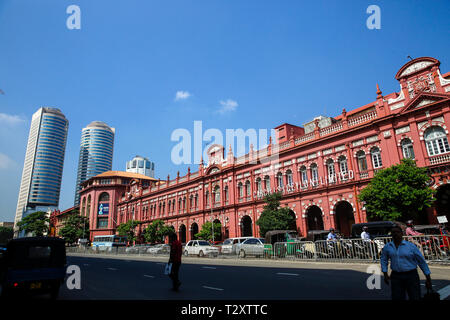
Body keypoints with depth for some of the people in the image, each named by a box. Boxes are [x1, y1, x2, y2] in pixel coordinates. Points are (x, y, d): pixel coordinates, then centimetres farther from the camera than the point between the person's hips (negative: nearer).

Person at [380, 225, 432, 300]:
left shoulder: (411, 246, -5)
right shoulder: (387, 247, 1)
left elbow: (422, 261, 2)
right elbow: (383, 260, 16)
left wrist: (428, 279, 3)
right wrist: (385, 274, 8)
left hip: (411, 275, -2)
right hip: (396, 277, 2)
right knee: (397, 298, 1)